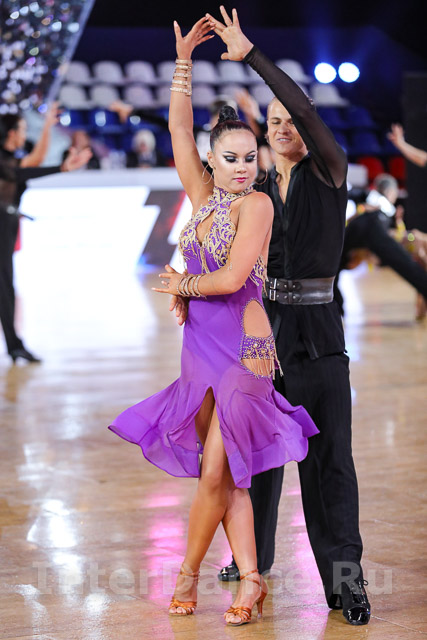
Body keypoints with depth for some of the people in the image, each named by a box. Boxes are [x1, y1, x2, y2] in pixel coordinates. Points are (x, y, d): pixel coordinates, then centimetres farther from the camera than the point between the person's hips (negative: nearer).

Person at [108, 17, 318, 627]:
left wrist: (181, 286, 1)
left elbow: (232, 278, -15)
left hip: (243, 347, -7)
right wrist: (184, 57, 6)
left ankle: (188, 572, 14)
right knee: (224, 474, 6)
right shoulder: (204, 198, 11)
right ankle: (250, 580, 11)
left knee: (215, 472, -3)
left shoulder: (256, 204, -7)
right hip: (201, 344, 7)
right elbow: (179, 126, 10)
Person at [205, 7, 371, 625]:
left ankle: (345, 575, -9)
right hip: (261, 324, 5)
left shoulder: (330, 175, -3)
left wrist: (251, 54, -21)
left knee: (329, 452, -8)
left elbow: (305, 109, -18)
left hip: (315, 329, -4)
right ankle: (253, 555, 28)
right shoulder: (256, 192, 11)